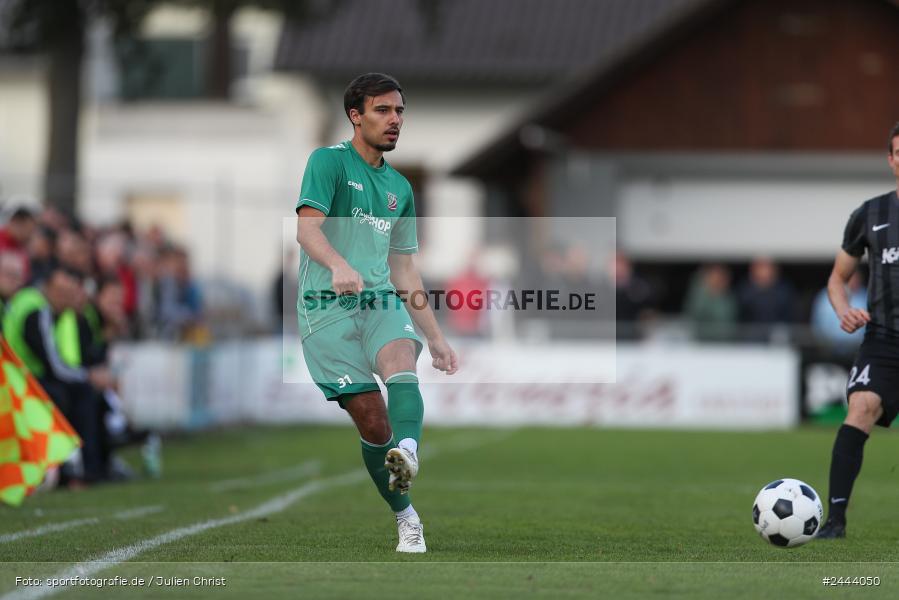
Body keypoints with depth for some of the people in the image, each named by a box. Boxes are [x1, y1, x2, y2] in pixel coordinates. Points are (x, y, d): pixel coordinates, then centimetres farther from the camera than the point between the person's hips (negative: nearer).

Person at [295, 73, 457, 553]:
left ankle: (407, 454, -56)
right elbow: (307, 227, -14)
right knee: (372, 420, -9)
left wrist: (435, 336, 24)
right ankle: (407, 520, 6)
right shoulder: (329, 161, 2)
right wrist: (339, 266, -35)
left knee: (401, 366, -30)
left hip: (382, 302, 4)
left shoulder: (399, 187, 22)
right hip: (327, 309, -4)